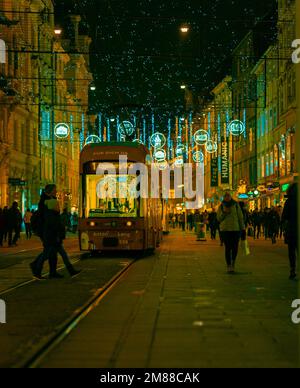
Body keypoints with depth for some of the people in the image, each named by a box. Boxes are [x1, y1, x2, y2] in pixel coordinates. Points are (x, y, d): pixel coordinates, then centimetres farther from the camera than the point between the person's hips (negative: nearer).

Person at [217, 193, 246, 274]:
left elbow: (240, 217, 7)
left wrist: (243, 229, 3)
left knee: (235, 248, -1)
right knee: (228, 248, -3)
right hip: (225, 229, 0)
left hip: (236, 229, 1)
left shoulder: (236, 205, 6)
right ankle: (229, 266, 5)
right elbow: (219, 218, 5)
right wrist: (223, 212, -14)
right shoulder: (221, 206, 6)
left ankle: (233, 261, 26)